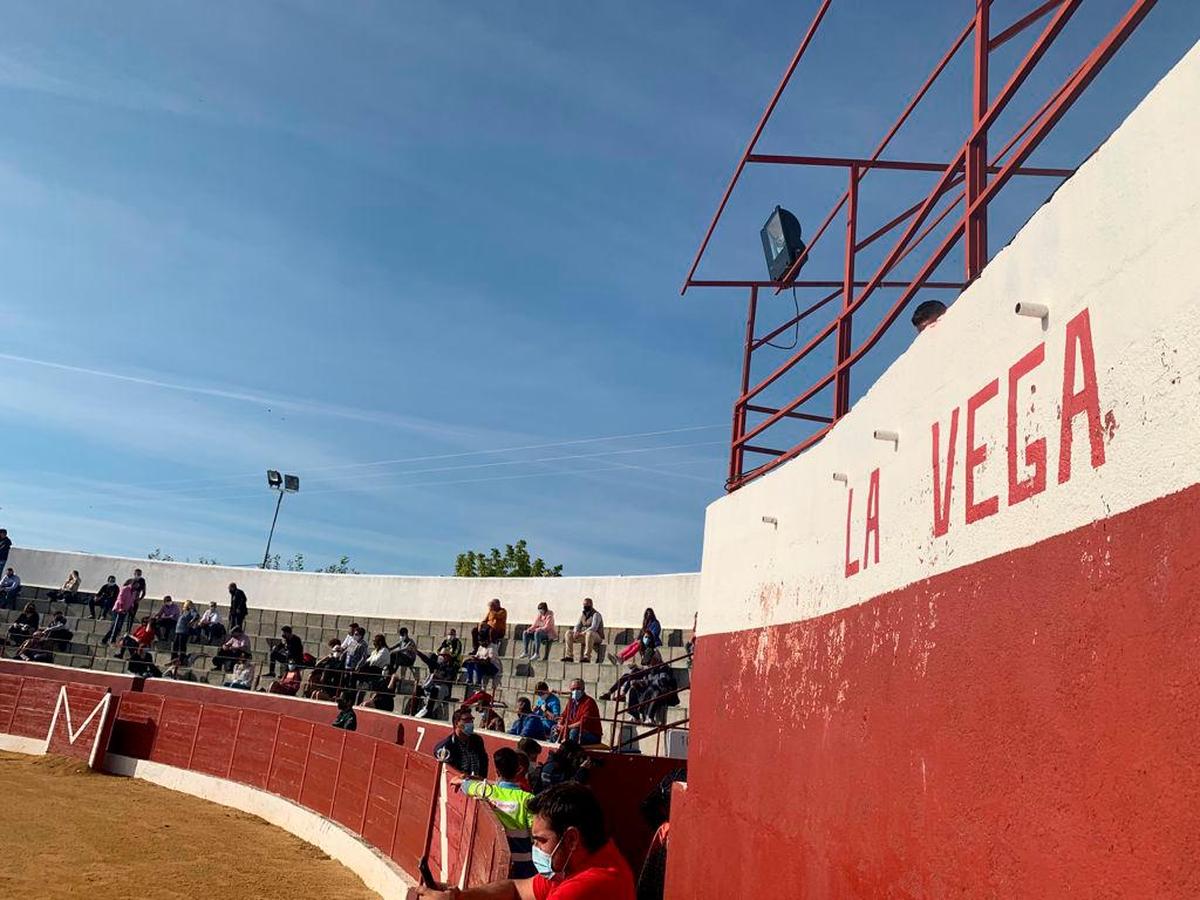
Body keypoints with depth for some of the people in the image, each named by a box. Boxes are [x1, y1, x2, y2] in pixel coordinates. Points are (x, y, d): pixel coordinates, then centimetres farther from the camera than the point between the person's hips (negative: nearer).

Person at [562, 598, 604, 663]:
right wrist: (576, 632, -14)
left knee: (589, 633, -42)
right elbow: (577, 625, 10)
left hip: (596, 637, -7)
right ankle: (569, 656, -13)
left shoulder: (596, 614, -12)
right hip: (584, 635, 7)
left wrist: (581, 633, -29)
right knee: (569, 633, -6)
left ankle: (587, 657, -41)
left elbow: (594, 628, -25)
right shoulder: (583, 614, 12)